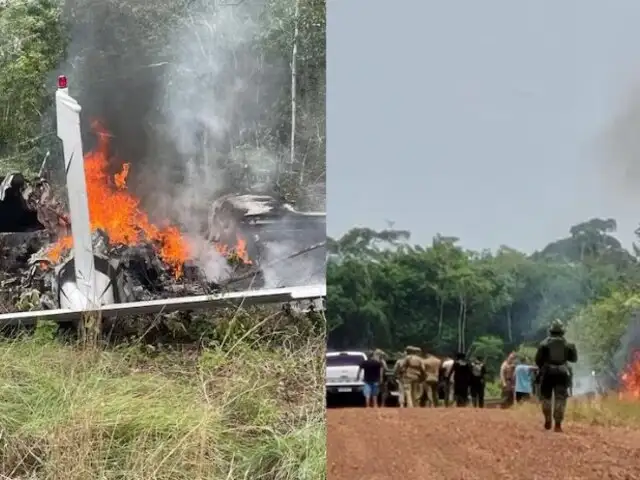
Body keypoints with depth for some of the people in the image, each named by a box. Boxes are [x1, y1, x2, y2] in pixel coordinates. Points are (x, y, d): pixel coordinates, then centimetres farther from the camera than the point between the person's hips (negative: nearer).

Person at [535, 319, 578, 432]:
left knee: (546, 397, 16)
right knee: (560, 399, 0)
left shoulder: (545, 343, -3)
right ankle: (558, 424, -9)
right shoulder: (567, 344, 3)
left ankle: (548, 421, 15)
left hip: (548, 373, -1)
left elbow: (538, 359, -5)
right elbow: (574, 359, 11)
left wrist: (541, 368, 15)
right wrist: (573, 348, 26)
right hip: (562, 373, 1)